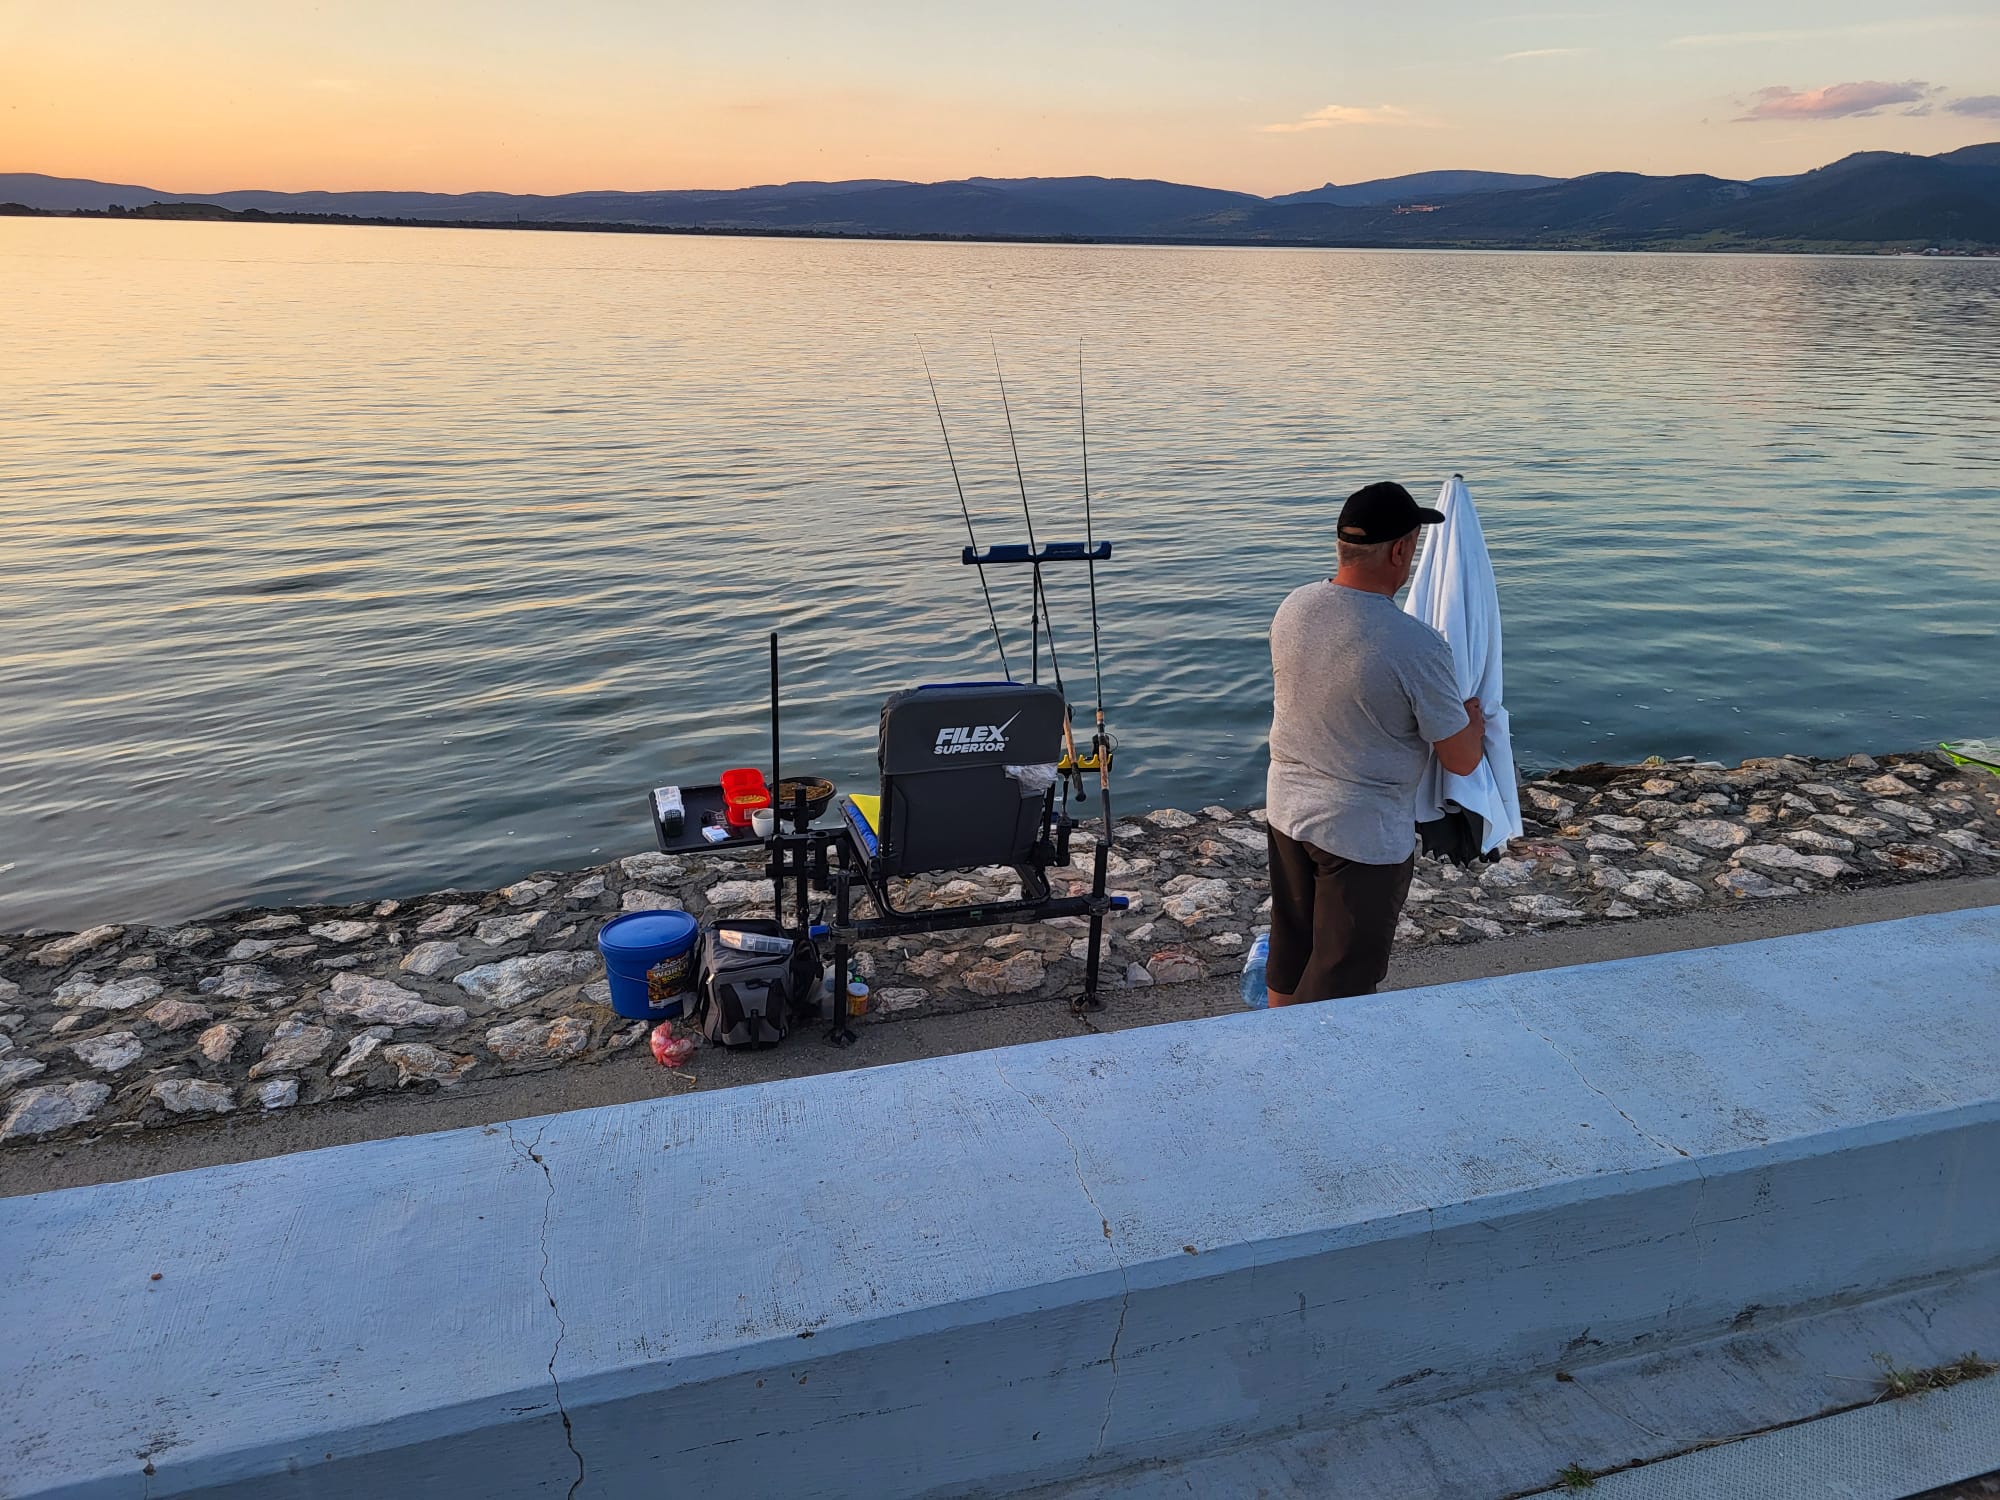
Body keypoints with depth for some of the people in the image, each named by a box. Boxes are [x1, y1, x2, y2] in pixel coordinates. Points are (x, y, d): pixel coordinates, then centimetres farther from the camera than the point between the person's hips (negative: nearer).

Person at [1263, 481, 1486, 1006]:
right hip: (1365, 837, -7)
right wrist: (1474, 713, 6)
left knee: (1290, 949, 25)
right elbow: (1462, 760, -15)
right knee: (1342, 978, 12)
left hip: (1286, 810, 7)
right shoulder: (1417, 646, -26)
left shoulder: (1293, 607, -7)